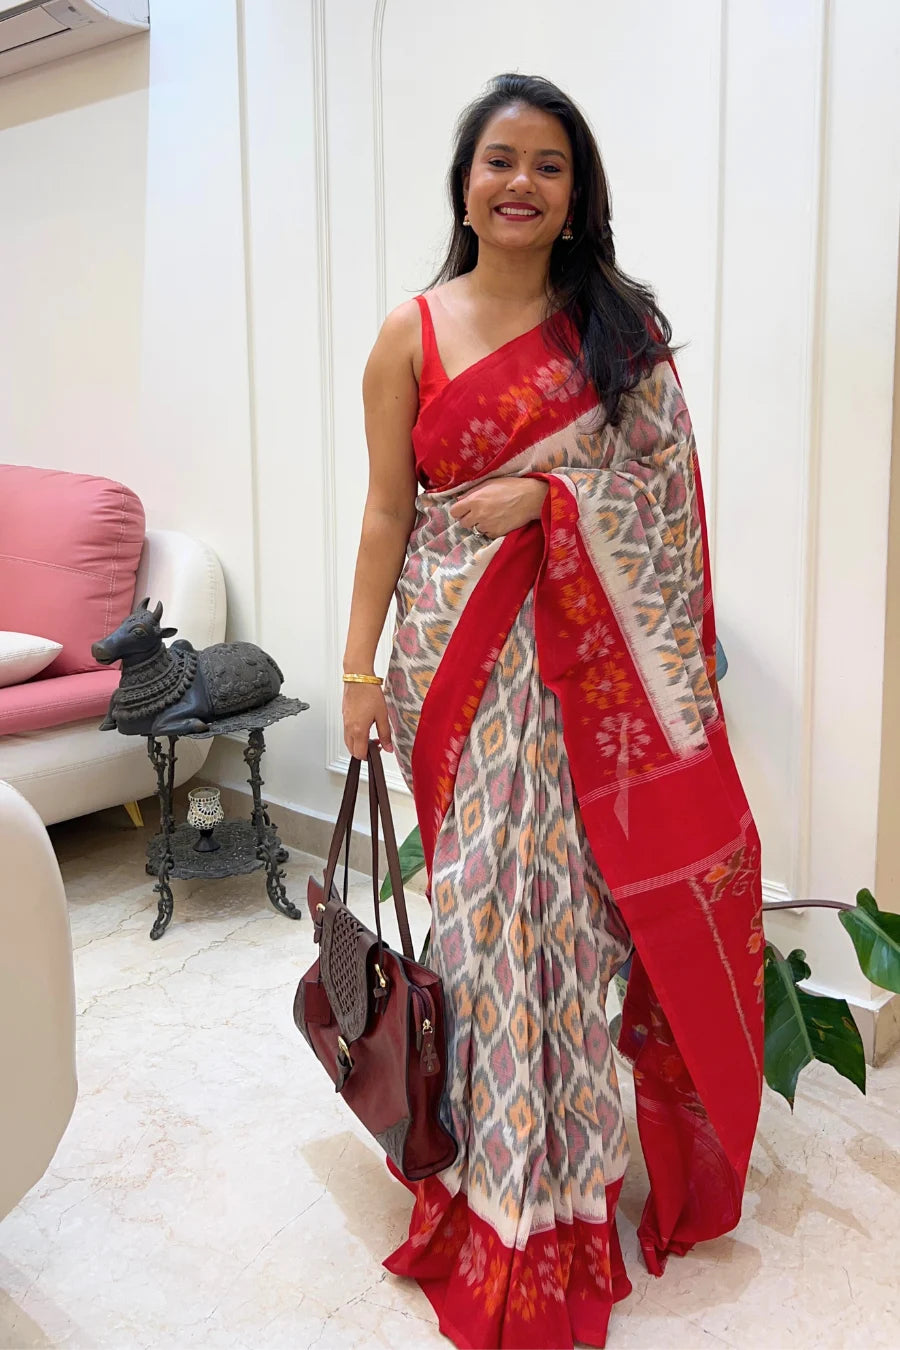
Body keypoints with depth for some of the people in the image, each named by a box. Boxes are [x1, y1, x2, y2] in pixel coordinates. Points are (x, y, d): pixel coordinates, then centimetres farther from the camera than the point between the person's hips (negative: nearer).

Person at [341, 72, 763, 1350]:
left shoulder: (620, 323, 7)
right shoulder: (412, 334, 4)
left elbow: (665, 481, 4)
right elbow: (386, 512, 2)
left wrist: (547, 496, -12)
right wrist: (360, 668, -2)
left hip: (596, 653, 1)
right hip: (466, 655, 0)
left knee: (595, 886, 3)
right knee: (490, 895, 4)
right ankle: (510, 1196, 24)